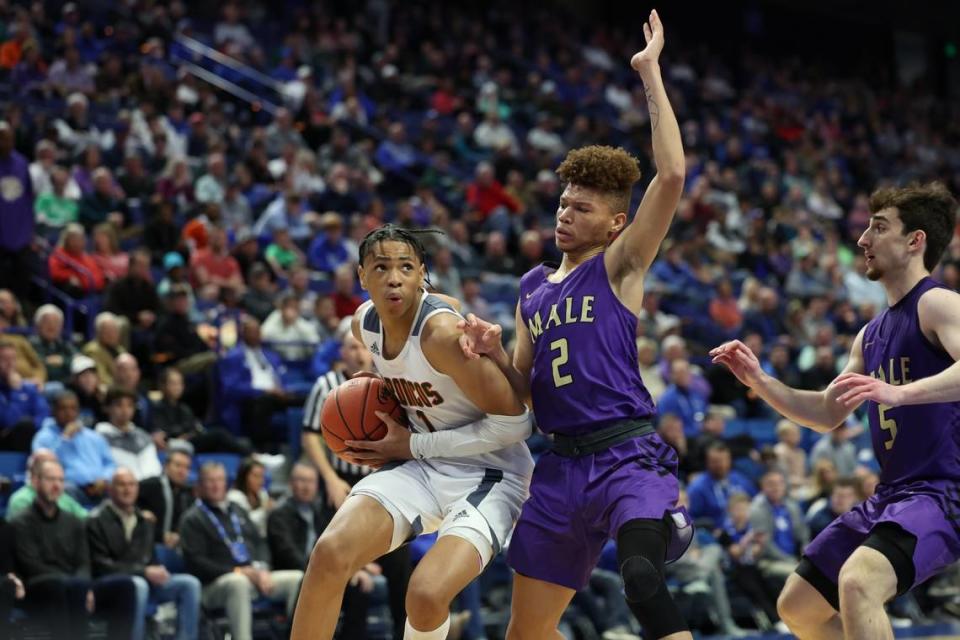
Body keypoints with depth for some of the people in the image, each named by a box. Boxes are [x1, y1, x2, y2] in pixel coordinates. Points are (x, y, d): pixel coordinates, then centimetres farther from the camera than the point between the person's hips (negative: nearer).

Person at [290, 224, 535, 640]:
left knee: (426, 594, -27)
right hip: (423, 465, 7)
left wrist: (415, 445, -17)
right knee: (329, 554, -15)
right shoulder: (364, 323, -2)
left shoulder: (442, 332, -26)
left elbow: (513, 423, -24)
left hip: (489, 472, -7)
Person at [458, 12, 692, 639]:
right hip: (562, 464, 7)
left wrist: (651, 76, -12)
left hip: (629, 456, -7)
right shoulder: (532, 289, 16)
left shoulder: (620, 267, -1)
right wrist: (494, 352, -3)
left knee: (642, 577, -34)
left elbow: (672, 175, -15)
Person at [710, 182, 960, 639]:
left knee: (857, 582, -34)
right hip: (890, 495, 10)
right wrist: (759, 382, 11)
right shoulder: (871, 334, 17)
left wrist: (898, 393, -43)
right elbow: (828, 414, 24)